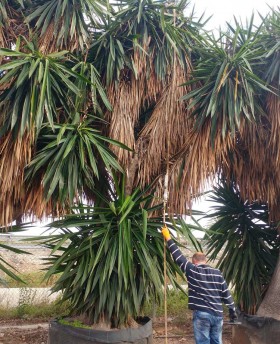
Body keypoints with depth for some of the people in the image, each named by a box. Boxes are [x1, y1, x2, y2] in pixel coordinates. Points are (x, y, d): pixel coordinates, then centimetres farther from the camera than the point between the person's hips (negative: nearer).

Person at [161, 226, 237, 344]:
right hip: (217, 315, 5)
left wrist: (168, 238, 3)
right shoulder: (217, 273, 7)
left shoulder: (192, 271, -5)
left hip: (202, 314, -5)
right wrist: (232, 310, 17)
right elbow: (226, 294, 8)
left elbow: (178, 257, -3)